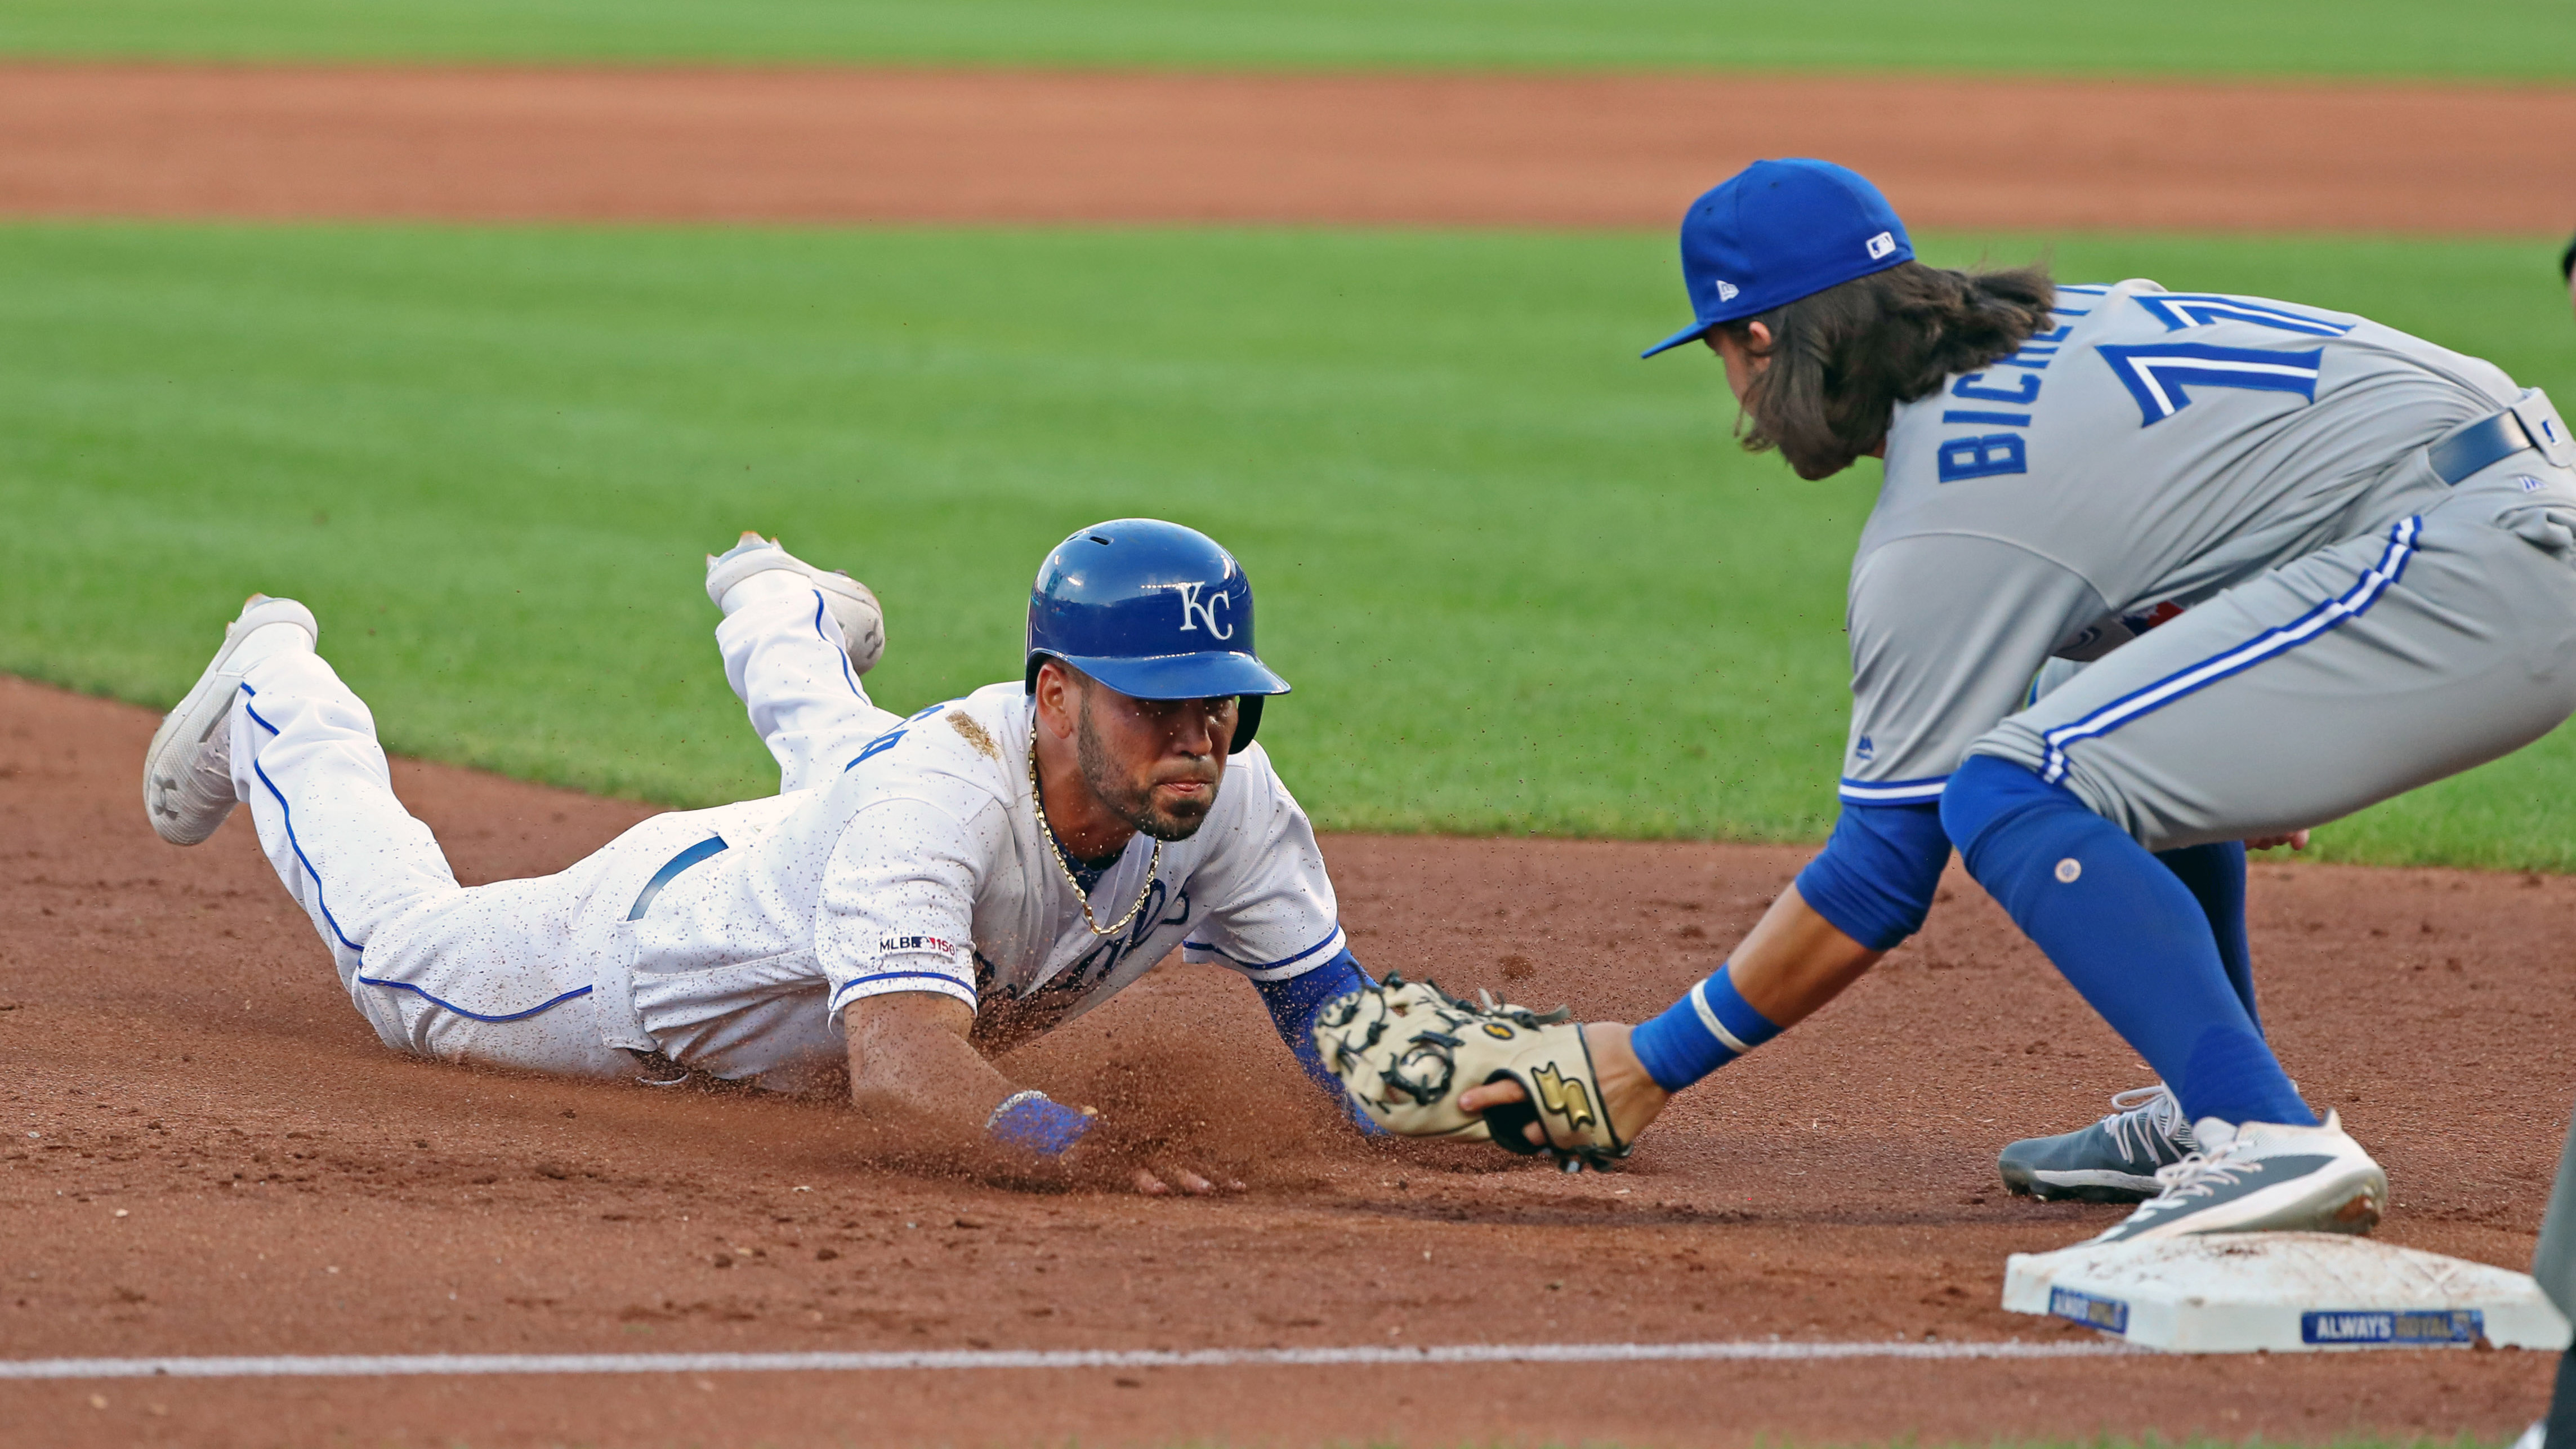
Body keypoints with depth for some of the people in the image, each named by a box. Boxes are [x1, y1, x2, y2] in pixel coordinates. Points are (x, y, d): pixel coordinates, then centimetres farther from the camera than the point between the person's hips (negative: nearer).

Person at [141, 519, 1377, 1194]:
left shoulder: (1220, 790, -34)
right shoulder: (946, 791, -51)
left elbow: (1328, 1001, -26)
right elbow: (895, 1064, -62)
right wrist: (1067, 1142, -78)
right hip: (665, 937, -5)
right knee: (397, 953, 24)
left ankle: (780, 616, 74)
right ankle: (276, 698, 49)